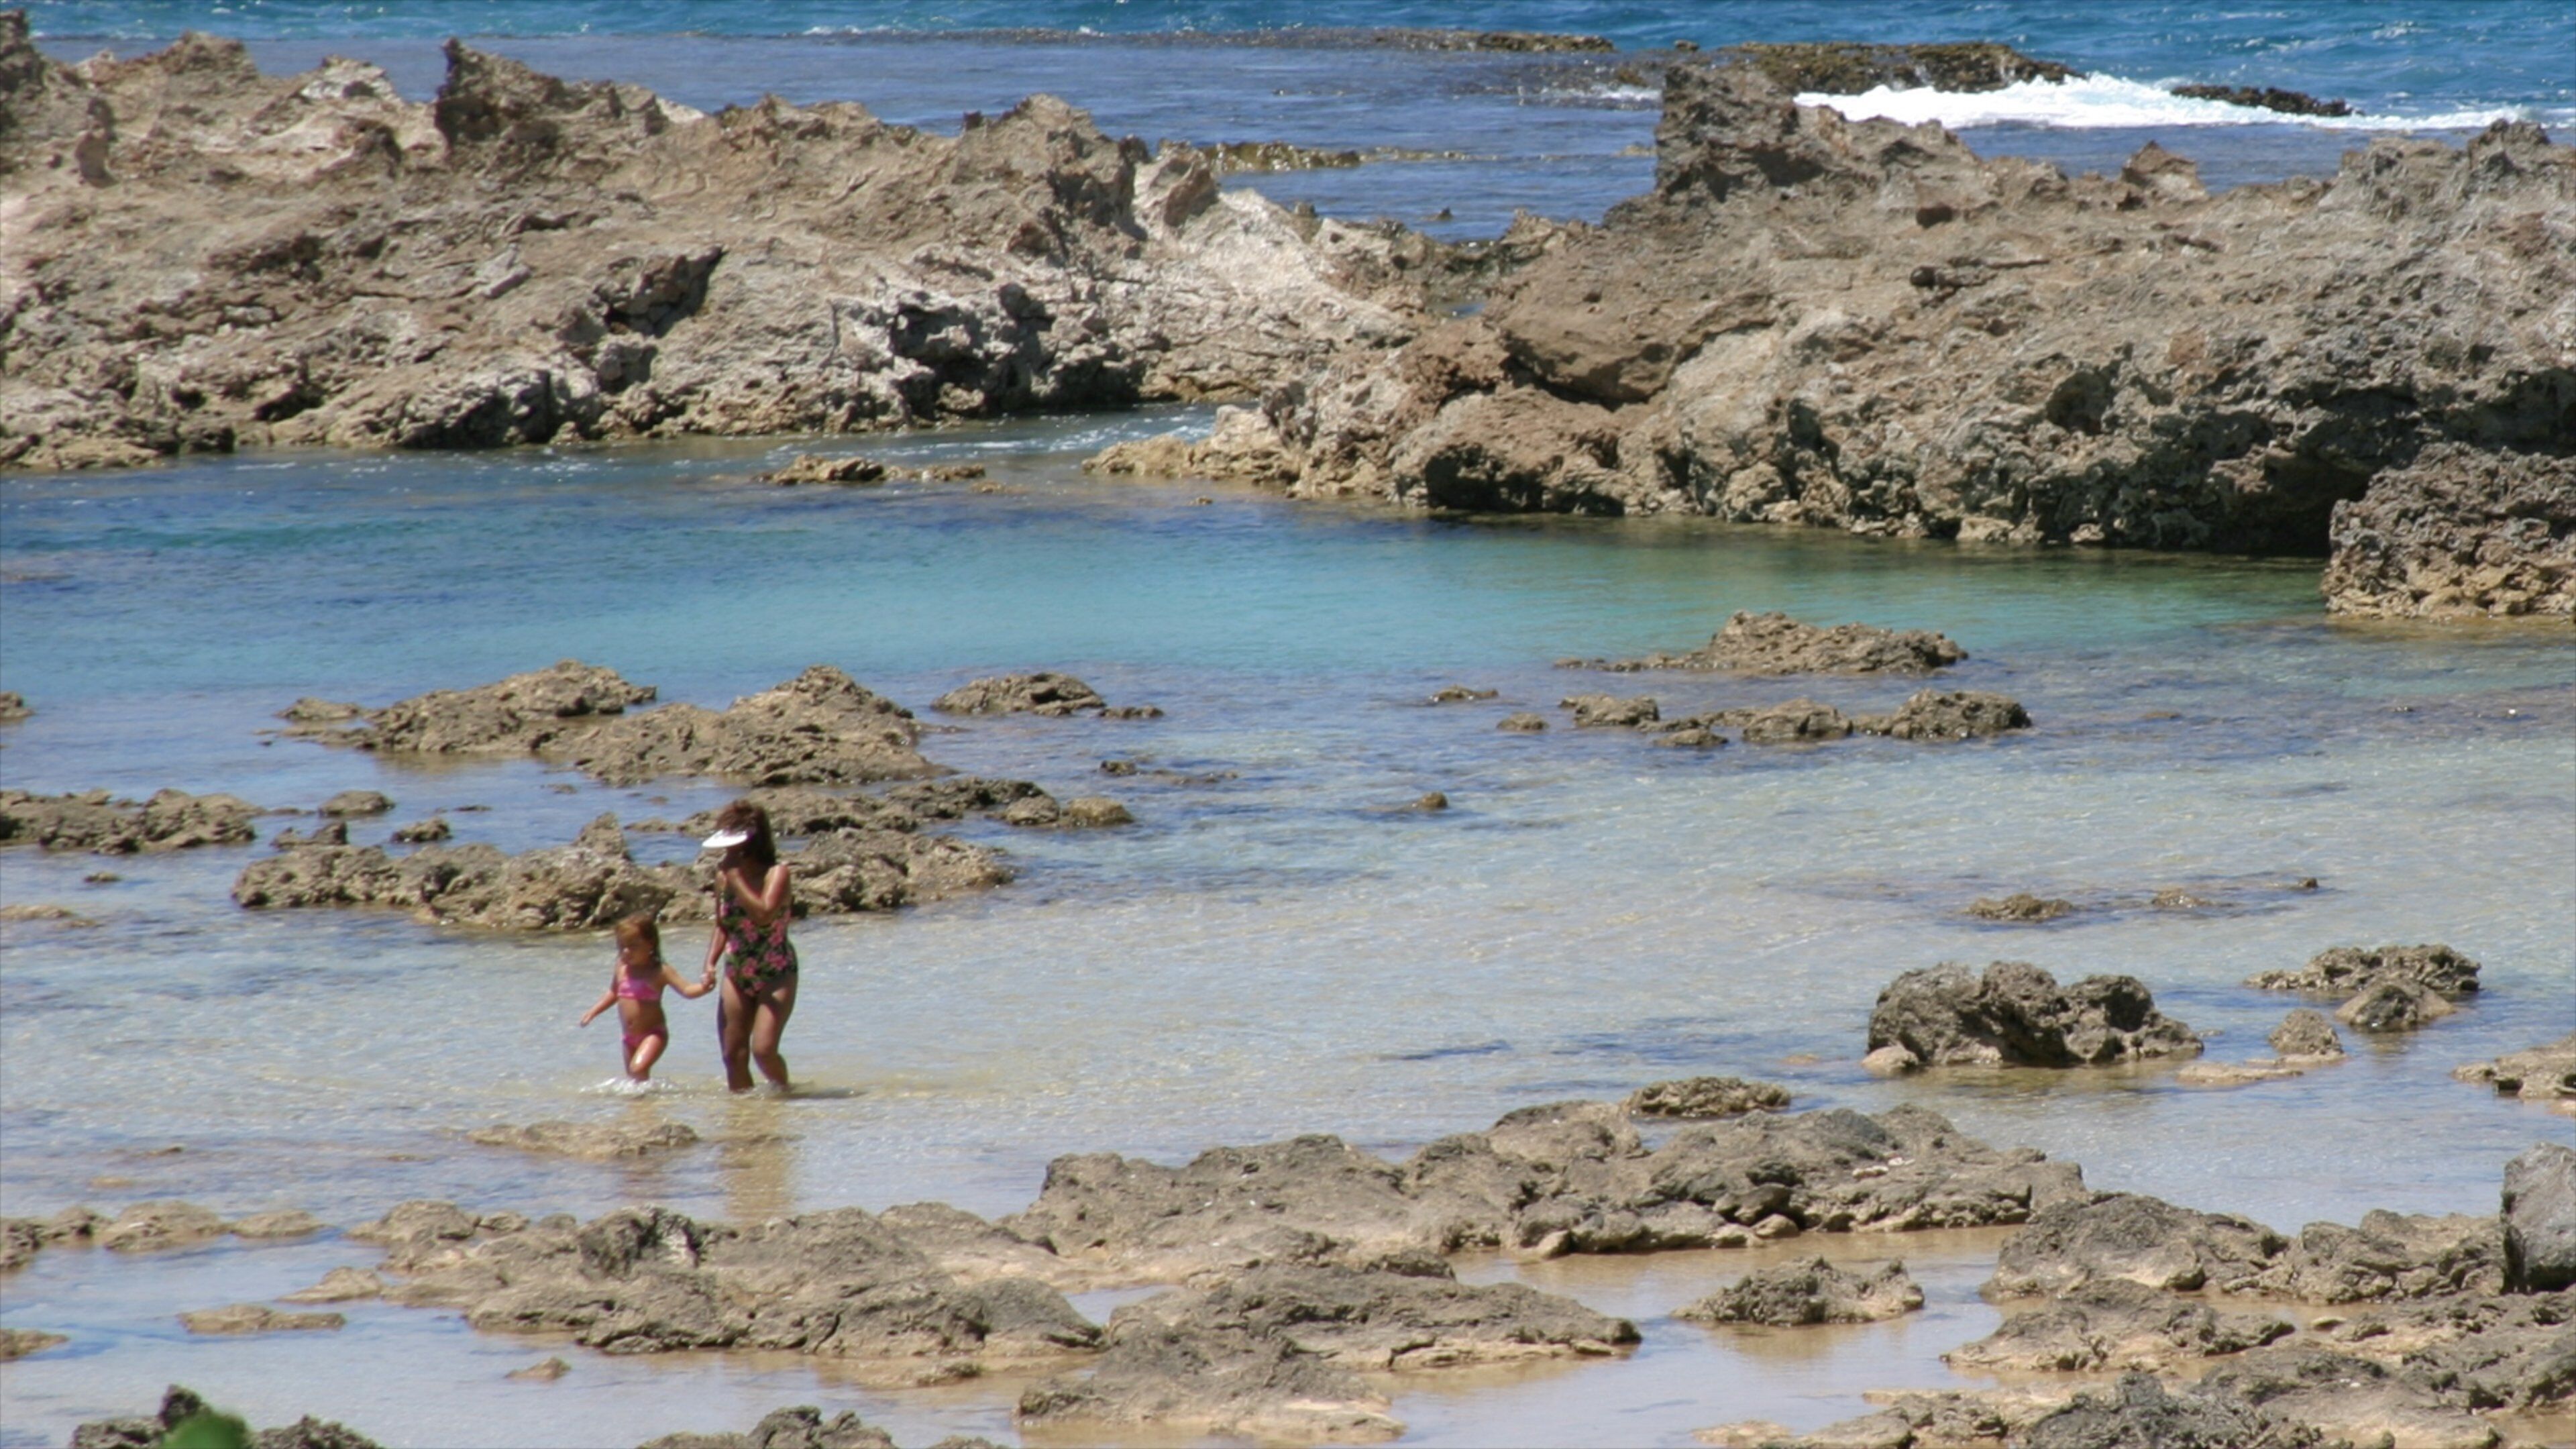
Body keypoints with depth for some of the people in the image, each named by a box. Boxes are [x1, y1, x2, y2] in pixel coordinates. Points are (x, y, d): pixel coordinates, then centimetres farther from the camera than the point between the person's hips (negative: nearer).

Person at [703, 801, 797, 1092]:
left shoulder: (775, 873, -13)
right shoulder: (725, 876, 3)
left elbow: (765, 914, -30)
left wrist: (736, 879, -26)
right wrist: (711, 962, 0)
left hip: (776, 975, -6)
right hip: (737, 975, 6)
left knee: (763, 1049, -16)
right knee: (733, 1054, 1)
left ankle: (783, 1091, 11)